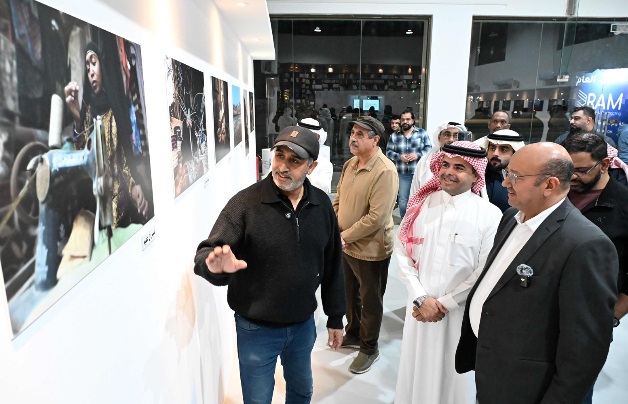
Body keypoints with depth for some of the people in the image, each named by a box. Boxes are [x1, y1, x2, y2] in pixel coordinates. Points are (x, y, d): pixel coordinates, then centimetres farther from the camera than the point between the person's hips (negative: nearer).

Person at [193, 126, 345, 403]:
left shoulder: (321, 204, -6)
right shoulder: (245, 203, -19)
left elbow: (332, 265, 3)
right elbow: (205, 253, -22)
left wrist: (335, 317, 8)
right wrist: (214, 264, -47)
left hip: (303, 324, 4)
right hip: (257, 329, -3)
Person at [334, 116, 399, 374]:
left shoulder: (385, 172, -22)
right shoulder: (350, 164, 3)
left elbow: (376, 218, -27)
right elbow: (338, 200, 10)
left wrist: (344, 237, -21)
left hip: (370, 249, -7)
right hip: (345, 245, 8)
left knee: (370, 301, 12)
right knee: (350, 295, 24)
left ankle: (369, 348, 34)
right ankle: (353, 334, 48)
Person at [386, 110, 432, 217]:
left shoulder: (422, 133, 3)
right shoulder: (394, 136, 7)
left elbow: (429, 148, 0)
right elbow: (388, 152, 5)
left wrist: (418, 155, -16)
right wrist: (399, 157, -13)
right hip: (402, 174, 2)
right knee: (402, 200, 8)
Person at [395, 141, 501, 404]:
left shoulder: (490, 215, -9)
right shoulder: (422, 204, 0)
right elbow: (403, 253, -2)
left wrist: (445, 304, -11)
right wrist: (421, 298, -11)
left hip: (461, 311, -2)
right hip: (419, 307, 3)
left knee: (453, 378, 15)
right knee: (416, 371, 17)